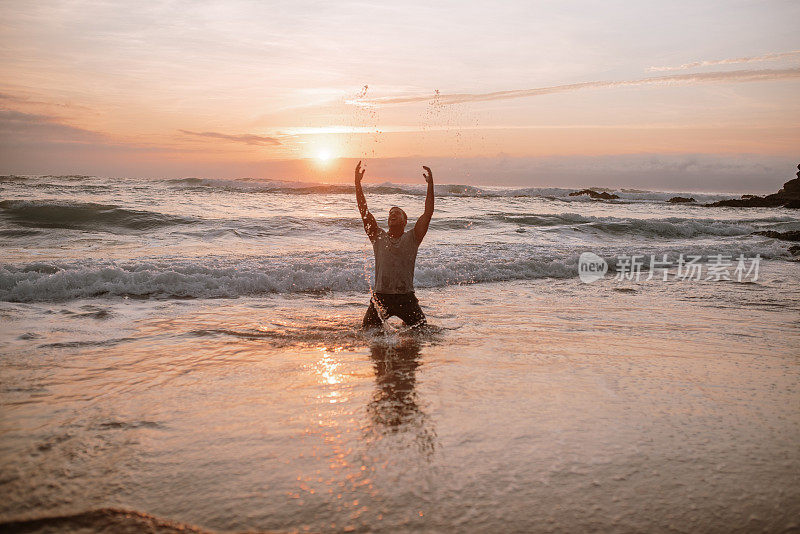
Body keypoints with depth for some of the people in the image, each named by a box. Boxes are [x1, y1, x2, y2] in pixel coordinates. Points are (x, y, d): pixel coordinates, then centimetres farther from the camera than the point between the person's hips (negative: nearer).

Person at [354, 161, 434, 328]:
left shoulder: (412, 238, 3)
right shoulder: (379, 237, 6)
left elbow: (428, 213, -7)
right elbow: (363, 211, -2)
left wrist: (430, 184, -12)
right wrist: (358, 184, -9)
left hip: (406, 298, -1)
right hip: (380, 297, 1)